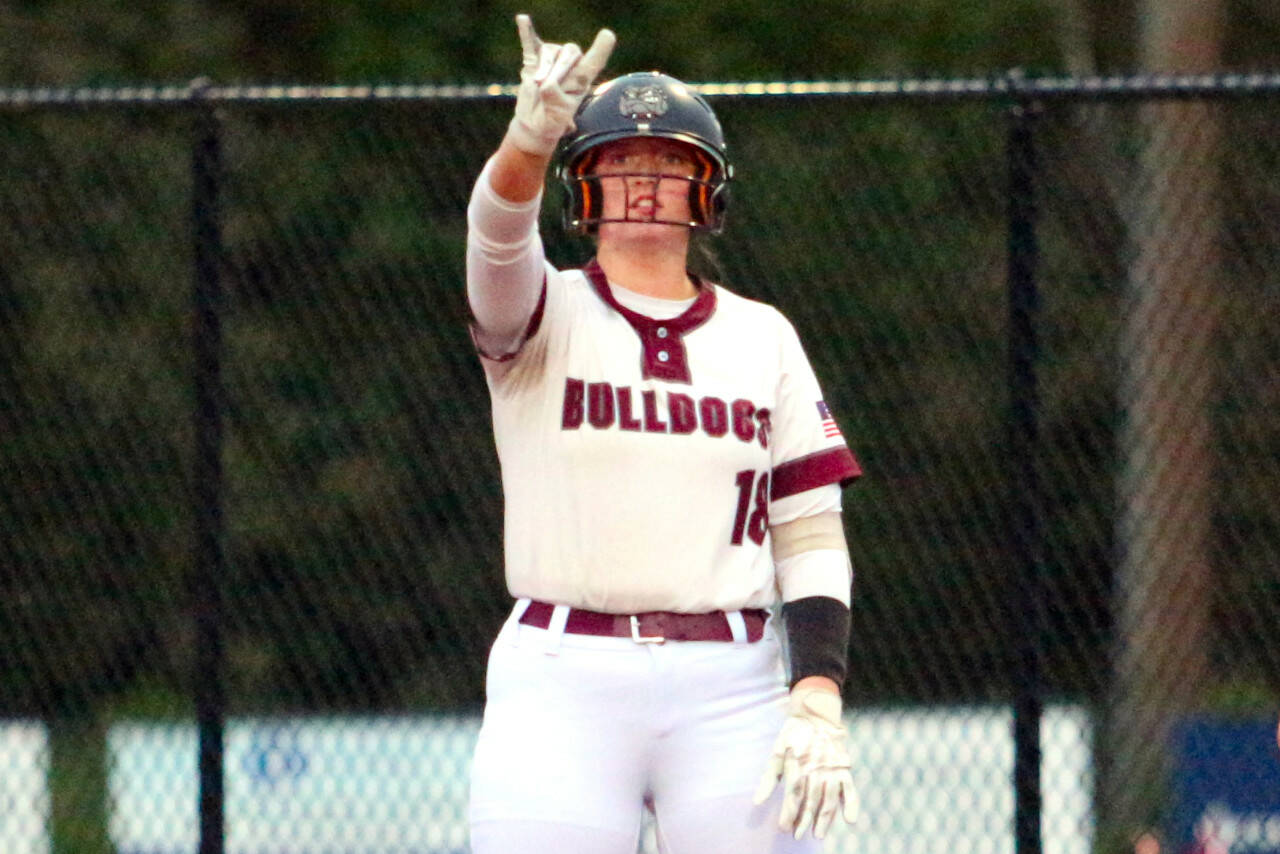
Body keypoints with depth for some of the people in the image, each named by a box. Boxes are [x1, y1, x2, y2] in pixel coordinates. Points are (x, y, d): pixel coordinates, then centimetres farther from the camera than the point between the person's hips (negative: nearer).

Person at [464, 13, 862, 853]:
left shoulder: (762, 337, 12)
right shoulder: (544, 317, 5)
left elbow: (811, 534, 7)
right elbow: (498, 236, -19)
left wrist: (818, 697, -7)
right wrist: (532, 137, -41)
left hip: (731, 691, 2)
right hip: (560, 685, -2)